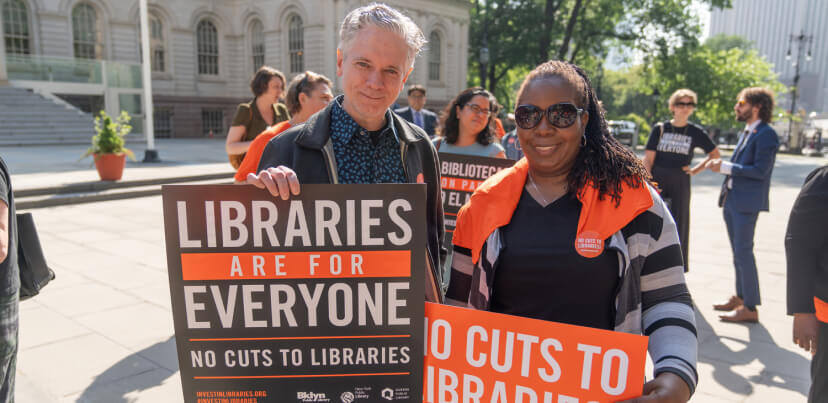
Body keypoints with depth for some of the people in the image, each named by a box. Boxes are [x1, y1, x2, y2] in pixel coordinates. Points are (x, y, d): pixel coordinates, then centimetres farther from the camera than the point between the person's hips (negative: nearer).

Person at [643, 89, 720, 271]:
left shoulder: (696, 132, 5)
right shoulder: (660, 129, 3)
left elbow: (715, 154, 17)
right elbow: (648, 159, 0)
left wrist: (695, 170, 5)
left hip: (680, 186, 1)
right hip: (657, 183, -1)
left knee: (678, 227, 4)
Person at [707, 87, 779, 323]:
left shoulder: (766, 135, -13)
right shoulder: (746, 133, 15)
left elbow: (760, 170, -20)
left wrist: (725, 167, -20)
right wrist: (721, 166, 7)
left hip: (747, 202, -9)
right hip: (731, 199, 9)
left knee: (743, 252, -7)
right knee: (738, 252, 17)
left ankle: (750, 308, 1)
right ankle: (740, 297, 29)